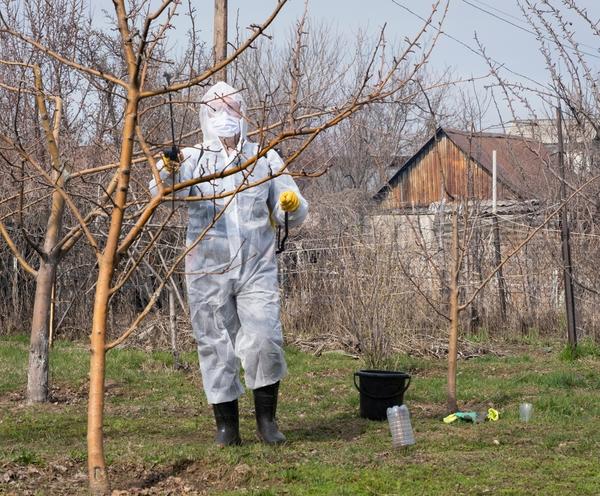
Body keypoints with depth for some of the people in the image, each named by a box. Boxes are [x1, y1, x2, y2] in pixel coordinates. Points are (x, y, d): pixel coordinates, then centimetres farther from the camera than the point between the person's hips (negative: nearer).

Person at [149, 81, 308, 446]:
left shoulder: (265, 158, 10)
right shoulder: (191, 160, 5)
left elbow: (292, 216, 11)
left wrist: (291, 205, -14)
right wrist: (167, 172, -38)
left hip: (257, 269, 0)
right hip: (208, 271, 0)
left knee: (264, 340, -13)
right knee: (216, 346, 4)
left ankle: (267, 417, 4)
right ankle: (227, 424, 14)